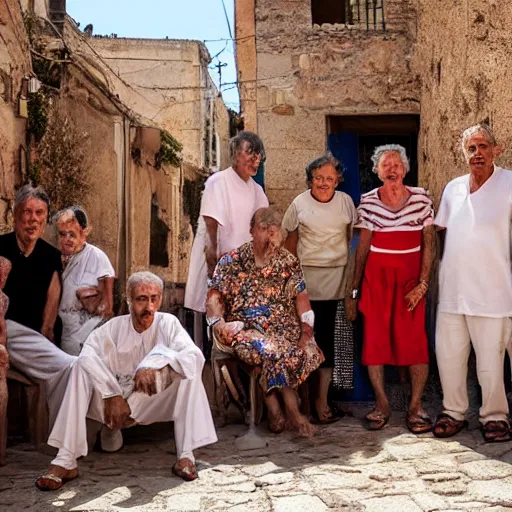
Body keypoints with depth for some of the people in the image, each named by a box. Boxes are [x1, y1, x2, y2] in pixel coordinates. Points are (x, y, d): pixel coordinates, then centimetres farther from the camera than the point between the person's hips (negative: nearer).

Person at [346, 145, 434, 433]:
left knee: (415, 341, -7)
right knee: (374, 340, 1)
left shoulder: (421, 198, -1)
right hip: (376, 277, 1)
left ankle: (416, 407, 3)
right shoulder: (368, 202, 1)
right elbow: (363, 246, 5)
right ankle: (382, 405, 12)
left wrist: (423, 284, -9)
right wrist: (354, 290, 4)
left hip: (411, 277, -1)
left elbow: (429, 244, 0)